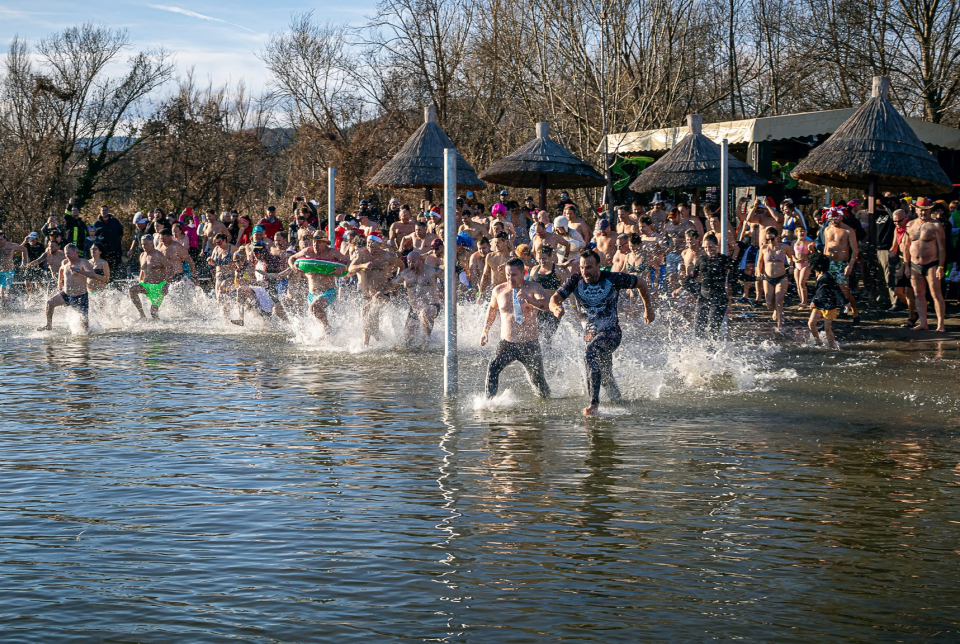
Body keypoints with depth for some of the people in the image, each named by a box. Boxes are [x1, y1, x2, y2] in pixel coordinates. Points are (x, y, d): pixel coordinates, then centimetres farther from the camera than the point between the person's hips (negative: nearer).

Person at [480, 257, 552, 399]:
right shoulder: (498, 290, 2)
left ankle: (546, 398, 40)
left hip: (530, 344, -1)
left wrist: (528, 298, -43)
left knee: (537, 379, 11)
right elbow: (492, 308, 22)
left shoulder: (533, 288, -7)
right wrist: (485, 331, 22)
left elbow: (546, 304, -25)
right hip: (507, 343, 1)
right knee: (493, 368, -24)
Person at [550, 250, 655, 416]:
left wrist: (648, 309, 12)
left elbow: (641, 284, 4)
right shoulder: (575, 281, -6)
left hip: (612, 332, -5)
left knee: (590, 354, -33)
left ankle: (594, 403, -36)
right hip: (591, 334, 5)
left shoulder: (613, 279, -12)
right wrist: (556, 307, -36)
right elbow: (554, 298, -12)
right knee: (605, 377, 15)